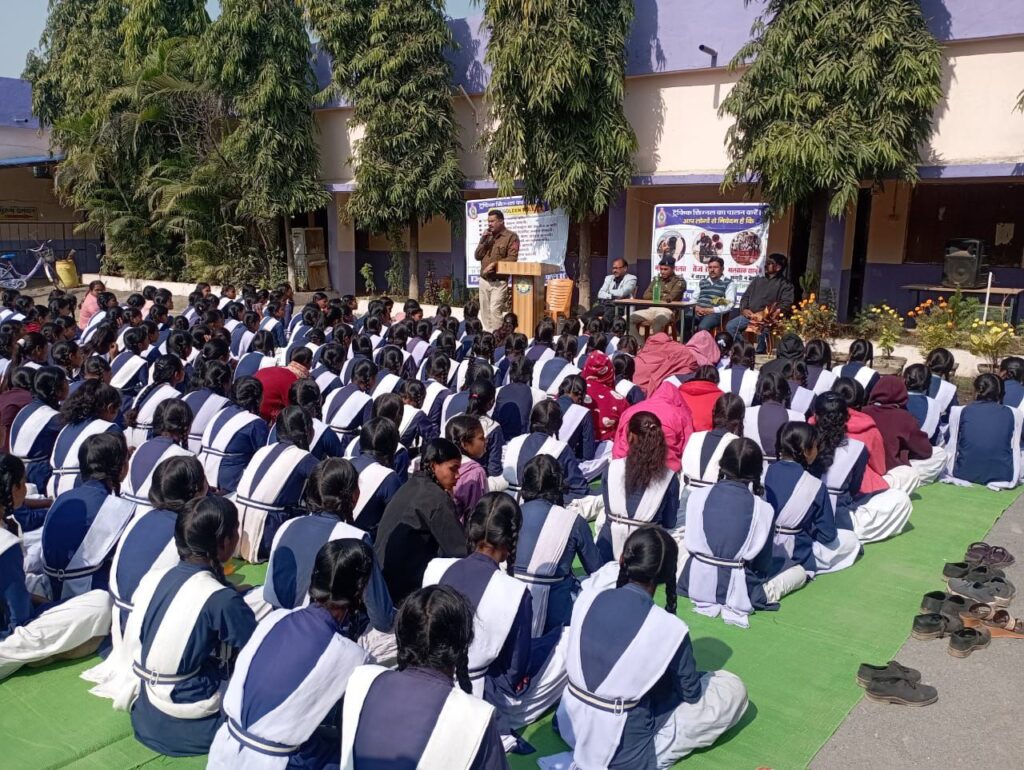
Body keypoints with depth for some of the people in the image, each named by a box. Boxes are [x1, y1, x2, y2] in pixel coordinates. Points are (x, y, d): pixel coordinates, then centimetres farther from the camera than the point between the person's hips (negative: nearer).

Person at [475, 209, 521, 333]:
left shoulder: (511, 237, -3)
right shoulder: (487, 236, 17)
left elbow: (512, 258, -13)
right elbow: (477, 256, 12)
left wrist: (494, 264, -19)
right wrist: (483, 241, -1)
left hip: (499, 281, -6)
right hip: (484, 280, 6)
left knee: (494, 309, -16)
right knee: (484, 311, 7)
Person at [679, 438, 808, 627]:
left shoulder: (698, 496, -5)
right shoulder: (763, 509, -10)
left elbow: (690, 543, 3)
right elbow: (763, 564, -2)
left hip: (695, 583, -1)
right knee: (800, 571, 24)